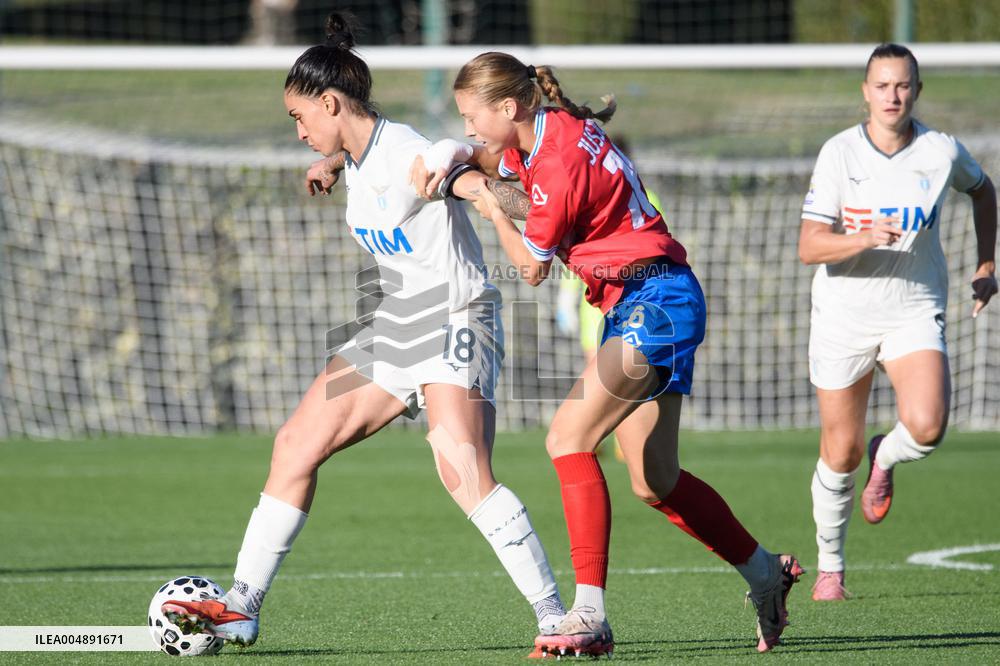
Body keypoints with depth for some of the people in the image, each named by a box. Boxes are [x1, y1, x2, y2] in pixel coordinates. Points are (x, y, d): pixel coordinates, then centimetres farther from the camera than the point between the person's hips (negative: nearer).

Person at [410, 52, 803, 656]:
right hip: (637, 307, 10)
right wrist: (449, 161, 6)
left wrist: (492, 210, 5)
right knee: (654, 481, 12)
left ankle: (590, 613, -25)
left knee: (569, 438, -20)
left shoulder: (559, 164, -19)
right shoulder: (546, 134, 8)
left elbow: (531, 266, -10)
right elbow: (489, 159, 28)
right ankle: (767, 575, 26)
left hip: (653, 304, -10)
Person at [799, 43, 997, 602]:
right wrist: (865, 238, -33)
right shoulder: (839, 153, -10)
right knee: (841, 454, 4)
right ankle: (831, 567, 26)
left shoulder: (942, 151, -6)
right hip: (844, 318, 0)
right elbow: (810, 247, -15)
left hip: (916, 312, 0)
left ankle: (885, 458, 13)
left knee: (926, 427, -24)